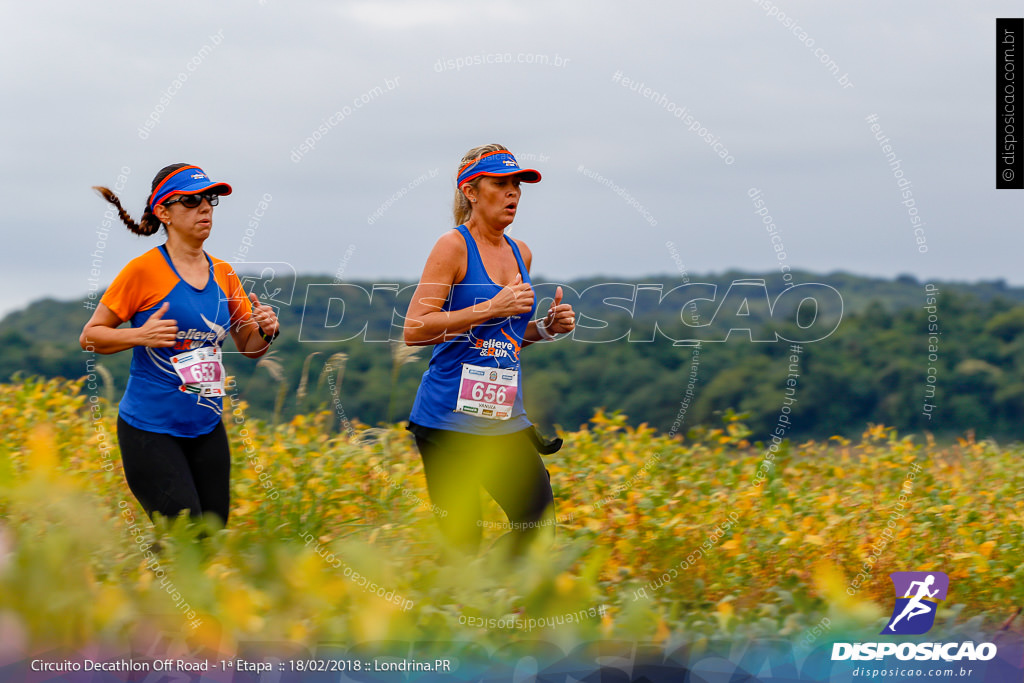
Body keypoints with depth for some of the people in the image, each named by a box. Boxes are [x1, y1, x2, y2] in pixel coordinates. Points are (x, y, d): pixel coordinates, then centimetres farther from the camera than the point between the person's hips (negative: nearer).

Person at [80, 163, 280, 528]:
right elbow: (90, 336, -3)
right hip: (151, 429, -6)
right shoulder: (144, 271, -8)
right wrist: (141, 335, -20)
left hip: (206, 428, 6)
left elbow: (249, 347, 17)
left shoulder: (223, 274, 8)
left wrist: (266, 331, -5)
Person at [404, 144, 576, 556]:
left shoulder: (521, 254, 14)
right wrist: (492, 308, -19)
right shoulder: (454, 246, -8)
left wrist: (547, 328, 7)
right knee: (461, 542, -6)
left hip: (506, 421, 7)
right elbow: (415, 331, -15)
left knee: (539, 523, 1)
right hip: (450, 419, -7)